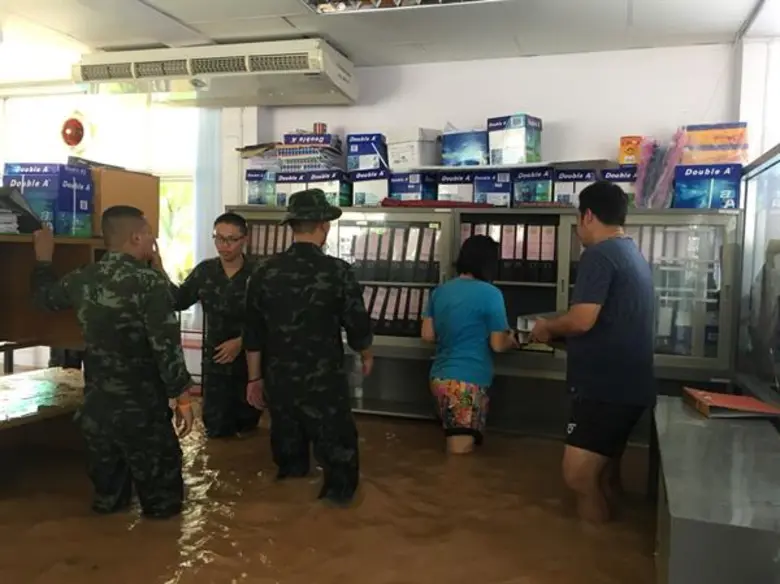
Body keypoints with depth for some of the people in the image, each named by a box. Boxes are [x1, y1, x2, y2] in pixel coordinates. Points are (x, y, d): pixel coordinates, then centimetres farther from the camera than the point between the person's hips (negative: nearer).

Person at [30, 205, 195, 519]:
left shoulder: (82, 279, 1)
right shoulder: (149, 282, -20)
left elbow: (43, 296, 22)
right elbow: (167, 345, -23)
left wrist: (43, 258, 38)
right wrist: (182, 397, -15)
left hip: (96, 401, 7)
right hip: (139, 404, -7)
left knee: (107, 475, 24)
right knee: (157, 475, 9)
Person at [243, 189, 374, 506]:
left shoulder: (265, 271, -5)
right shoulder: (337, 271, -15)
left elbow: (253, 333, 1)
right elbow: (357, 324, -5)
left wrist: (255, 378, 13)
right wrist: (366, 355, 16)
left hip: (278, 379, 4)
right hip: (324, 381, -4)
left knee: (288, 445, 22)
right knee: (335, 444, 15)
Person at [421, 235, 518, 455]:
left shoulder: (440, 291, 8)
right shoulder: (490, 294, -12)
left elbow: (428, 335, 11)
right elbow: (498, 345, -10)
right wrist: (511, 340, 14)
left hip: (440, 377, 9)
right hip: (468, 381, -9)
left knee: (454, 446, 28)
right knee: (461, 452, 4)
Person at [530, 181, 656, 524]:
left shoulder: (599, 255, -14)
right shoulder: (632, 254, 16)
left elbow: (582, 320, -24)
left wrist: (548, 327, -4)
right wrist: (559, 330, 19)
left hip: (606, 387, -10)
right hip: (627, 385, 10)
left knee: (578, 474, -8)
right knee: (604, 471, 21)